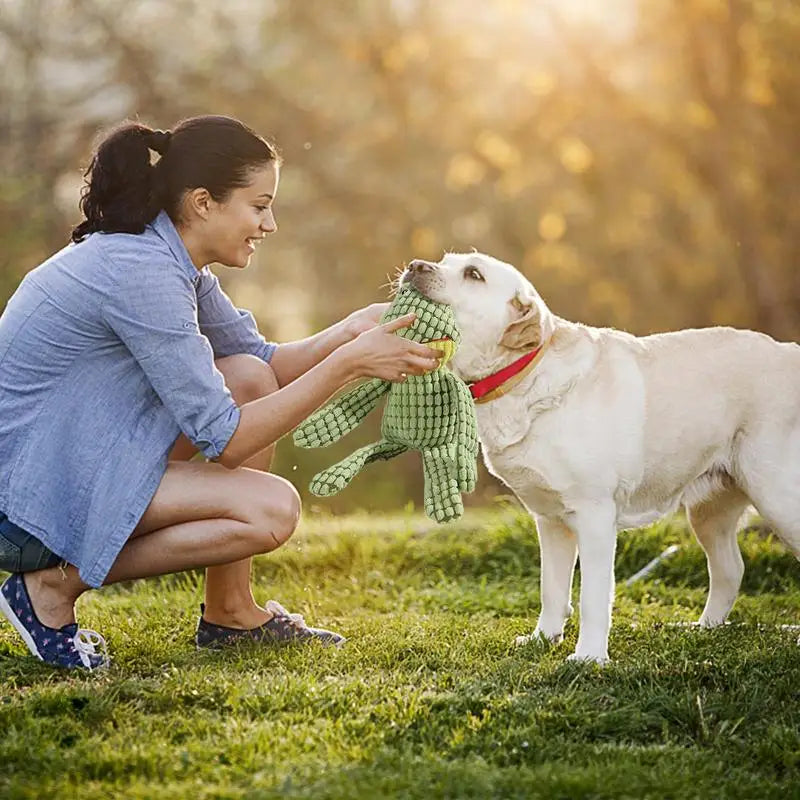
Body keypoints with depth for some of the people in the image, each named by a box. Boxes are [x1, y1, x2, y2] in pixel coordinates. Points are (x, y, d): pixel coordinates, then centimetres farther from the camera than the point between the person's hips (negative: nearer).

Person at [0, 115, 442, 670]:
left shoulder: (171, 260, 6)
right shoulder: (141, 273, -23)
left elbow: (265, 361, 14)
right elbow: (224, 438, -21)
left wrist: (353, 330, -3)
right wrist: (349, 363, -19)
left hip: (70, 455, 10)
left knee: (249, 377, 5)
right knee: (272, 509, -17)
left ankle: (230, 613, 9)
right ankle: (56, 585, -6)